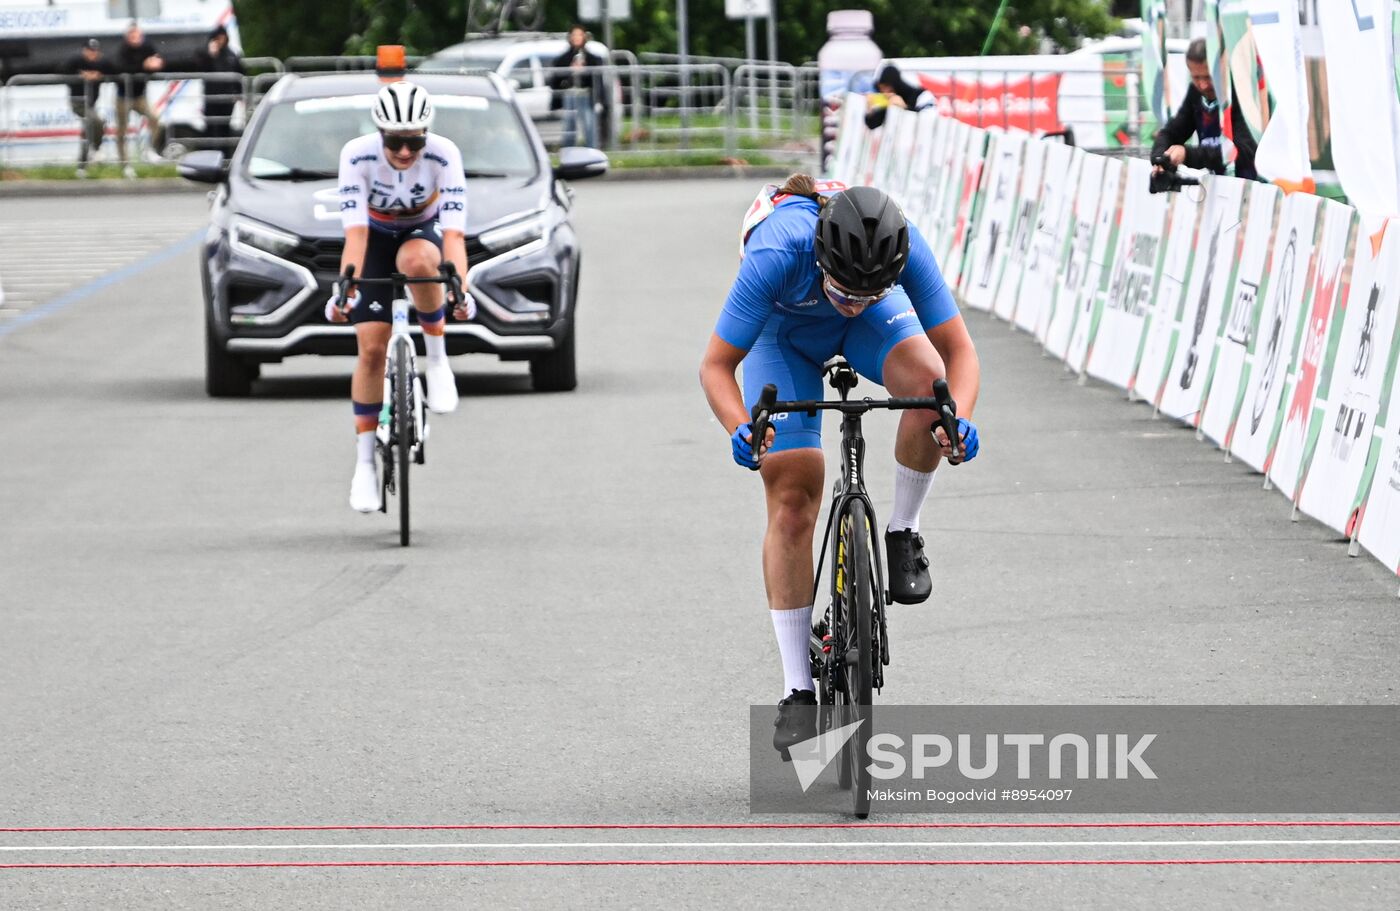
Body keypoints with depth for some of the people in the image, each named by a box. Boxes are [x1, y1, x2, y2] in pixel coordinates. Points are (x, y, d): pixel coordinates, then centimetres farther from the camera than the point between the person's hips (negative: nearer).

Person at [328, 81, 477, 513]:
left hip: (424, 231, -1)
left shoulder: (444, 155, -29)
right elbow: (355, 231, -33)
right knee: (371, 348, -11)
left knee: (417, 260, -39)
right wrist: (345, 290, -46)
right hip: (376, 237, 1)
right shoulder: (358, 155, -28)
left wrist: (460, 290, -50)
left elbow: (454, 232, -35)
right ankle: (364, 462, 0)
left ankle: (437, 357, -17)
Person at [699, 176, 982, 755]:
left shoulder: (904, 246, -36)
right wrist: (741, 430, -53)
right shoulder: (777, 253, -41)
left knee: (930, 381, -33)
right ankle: (797, 692, -5)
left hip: (868, 333, 1)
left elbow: (958, 351, -30)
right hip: (783, 333, -1)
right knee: (792, 501, -12)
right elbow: (716, 366, -34)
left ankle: (903, 535, -9)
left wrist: (961, 419, -49)